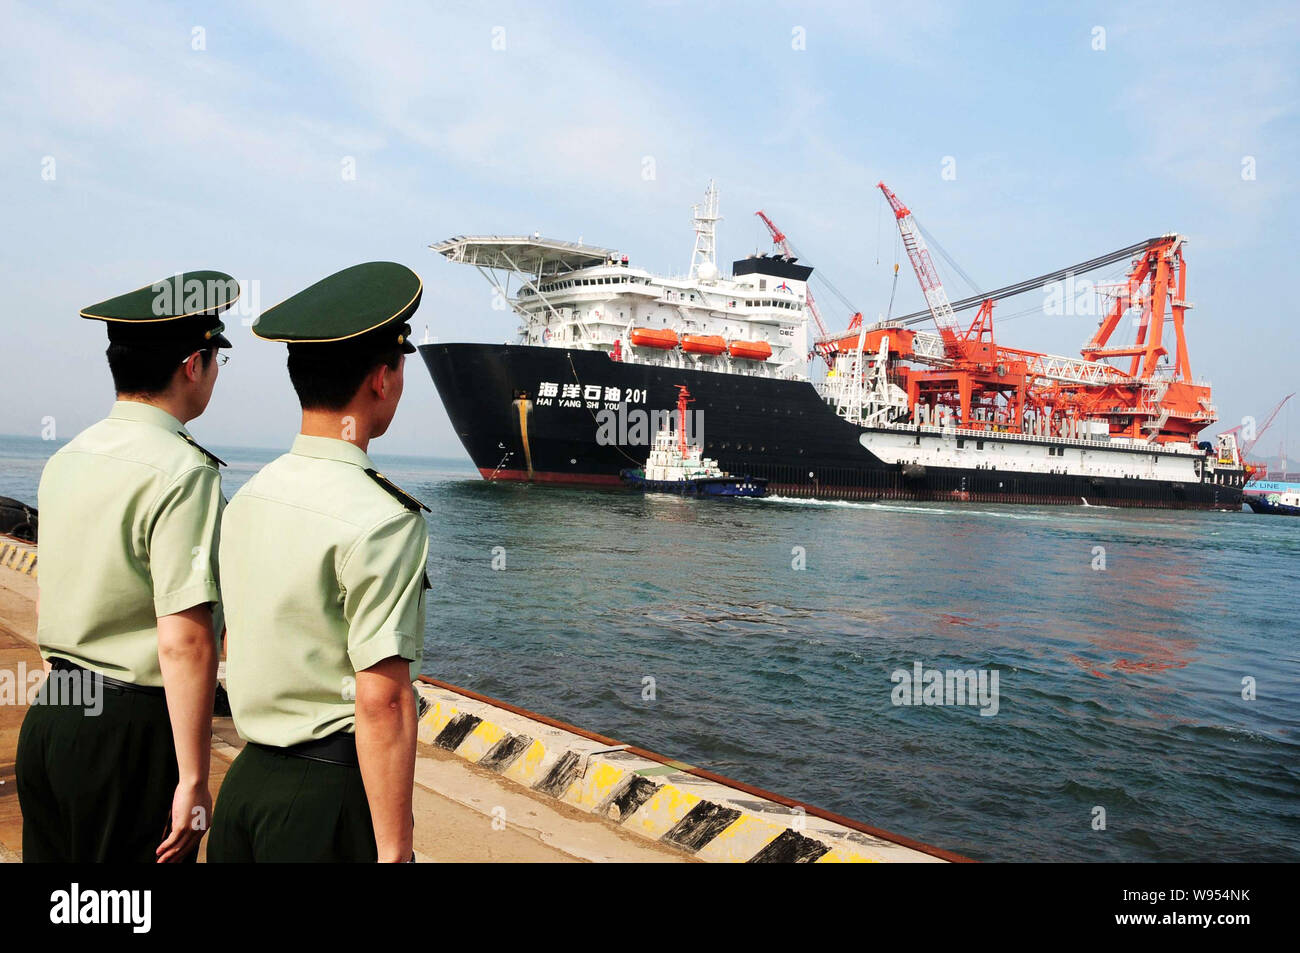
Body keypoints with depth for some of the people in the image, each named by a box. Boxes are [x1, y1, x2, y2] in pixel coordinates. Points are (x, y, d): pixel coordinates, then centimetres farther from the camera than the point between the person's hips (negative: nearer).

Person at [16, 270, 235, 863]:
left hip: (48, 718, 8)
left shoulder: (65, 459, 7)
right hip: (134, 733, -8)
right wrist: (194, 781, -18)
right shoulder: (182, 472, -19)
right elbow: (184, 641, -23)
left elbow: (45, 604, 16)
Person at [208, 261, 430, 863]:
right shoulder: (381, 521, -20)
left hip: (246, 779, 8)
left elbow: (243, 652, 10)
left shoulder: (248, 498, 5)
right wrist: (394, 850, -17)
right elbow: (381, 699, -21)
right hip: (332, 794, -8)